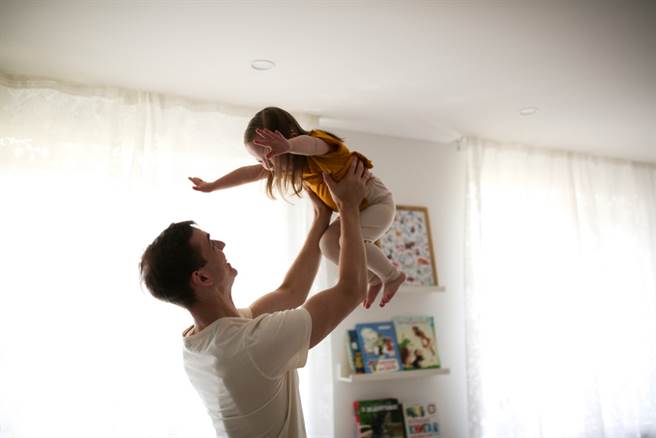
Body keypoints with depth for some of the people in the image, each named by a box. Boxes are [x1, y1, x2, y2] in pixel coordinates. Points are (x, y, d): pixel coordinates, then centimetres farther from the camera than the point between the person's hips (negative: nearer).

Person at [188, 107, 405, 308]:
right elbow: (251, 172, 1)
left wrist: (287, 146, -76)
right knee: (328, 243, -4)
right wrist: (212, 186, 1)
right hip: (355, 209, 8)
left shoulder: (321, 140, -28)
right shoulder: (296, 160, -4)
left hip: (378, 202, -8)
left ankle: (392, 275, -4)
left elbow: (310, 144, -55)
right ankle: (374, 278, 11)